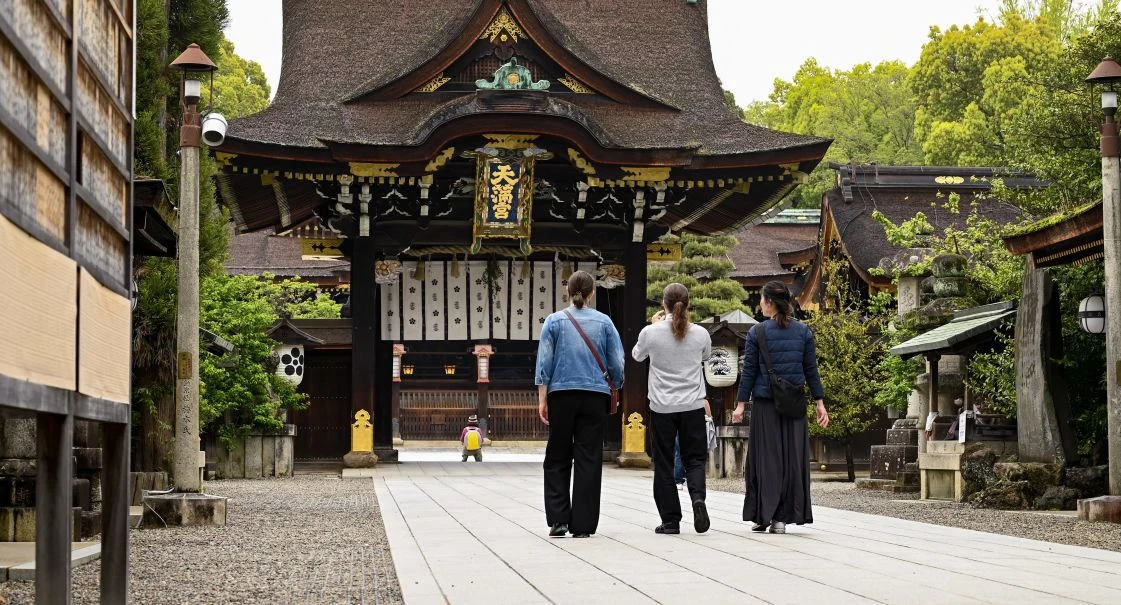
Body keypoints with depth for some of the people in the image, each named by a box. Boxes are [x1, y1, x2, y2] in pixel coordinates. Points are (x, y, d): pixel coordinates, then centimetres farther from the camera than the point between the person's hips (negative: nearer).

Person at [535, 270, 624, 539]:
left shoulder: (554, 321, 1)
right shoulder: (603, 322, 3)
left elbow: (544, 362, -2)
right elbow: (616, 363, 4)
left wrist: (542, 399, 0)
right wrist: (614, 386, 20)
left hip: (562, 395, 0)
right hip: (595, 396, 0)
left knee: (557, 459, 9)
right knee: (589, 460, 4)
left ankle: (558, 519, 0)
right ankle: (582, 524, 2)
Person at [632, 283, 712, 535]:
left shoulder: (651, 332, -9)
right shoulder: (700, 333, -4)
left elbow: (637, 355, 12)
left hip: (662, 407, -1)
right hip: (693, 407, 1)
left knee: (664, 465, 7)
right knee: (694, 459, 10)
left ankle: (670, 520, 7)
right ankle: (698, 497, -18)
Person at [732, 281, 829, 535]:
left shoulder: (757, 332, -5)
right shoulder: (803, 331, 3)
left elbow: (749, 371, -4)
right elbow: (811, 370, 4)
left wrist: (741, 404, 0)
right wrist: (819, 402, 8)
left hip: (765, 405, -2)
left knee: (765, 457, 5)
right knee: (792, 459, 5)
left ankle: (762, 515, 4)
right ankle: (781, 518, 4)